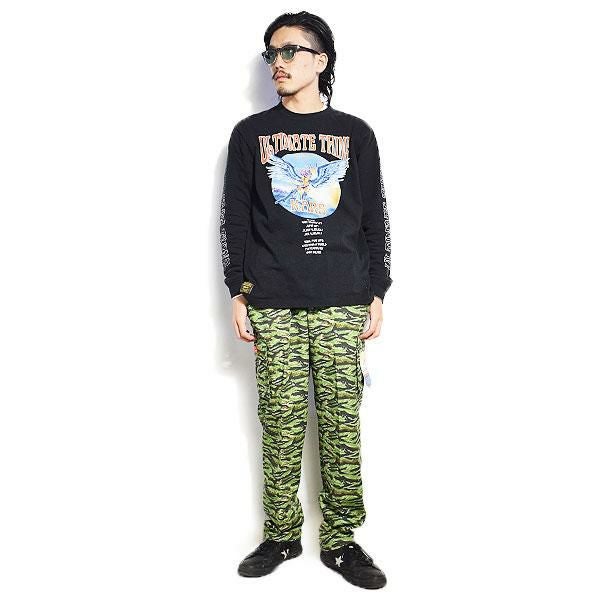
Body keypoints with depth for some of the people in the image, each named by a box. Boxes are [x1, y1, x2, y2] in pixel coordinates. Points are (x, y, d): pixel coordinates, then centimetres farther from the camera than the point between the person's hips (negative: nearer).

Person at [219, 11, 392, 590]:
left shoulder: (355, 133, 11)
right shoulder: (251, 133, 10)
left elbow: (374, 219, 11)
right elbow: (234, 217, 8)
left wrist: (377, 294, 5)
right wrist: (238, 293, 2)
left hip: (343, 303, 1)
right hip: (273, 303, 0)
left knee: (342, 421, 2)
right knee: (281, 420, 2)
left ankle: (339, 539, 14)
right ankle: (280, 535, 17)